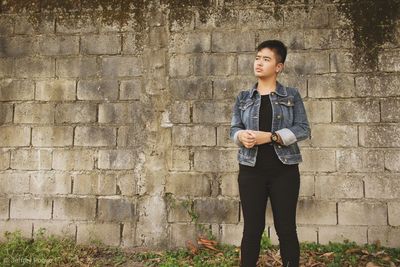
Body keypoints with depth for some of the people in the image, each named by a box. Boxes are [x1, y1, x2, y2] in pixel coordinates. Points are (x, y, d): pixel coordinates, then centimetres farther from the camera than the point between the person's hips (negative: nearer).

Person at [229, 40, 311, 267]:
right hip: (251, 170, 2)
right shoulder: (244, 97, 9)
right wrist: (242, 135, -17)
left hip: (284, 170, -1)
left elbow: (303, 129, -4)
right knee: (252, 228, 6)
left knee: (286, 227, 6)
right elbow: (234, 128, 7)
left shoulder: (291, 95, 3)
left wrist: (270, 136, -16)